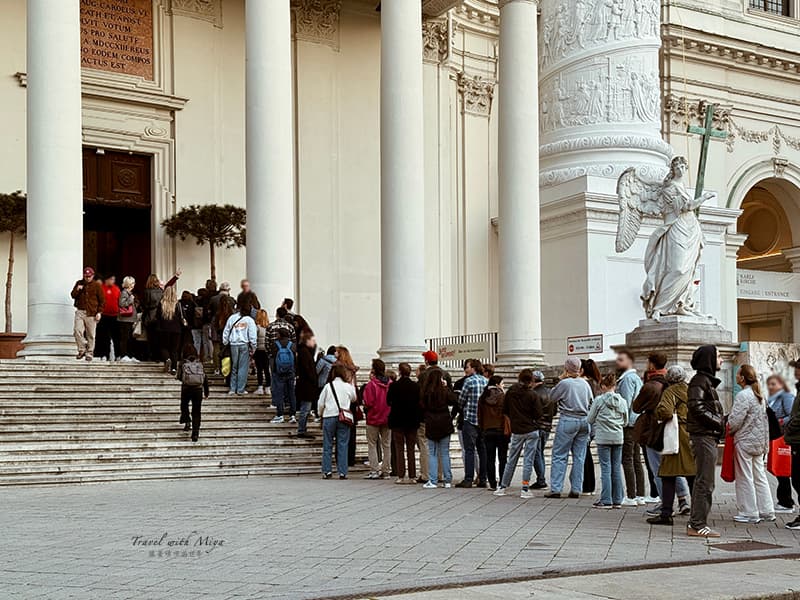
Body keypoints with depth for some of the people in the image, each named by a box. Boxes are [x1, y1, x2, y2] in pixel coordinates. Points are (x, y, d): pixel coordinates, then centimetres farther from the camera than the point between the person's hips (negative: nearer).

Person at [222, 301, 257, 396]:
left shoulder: (232, 318, 7)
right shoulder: (249, 320, -2)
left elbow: (225, 332, 10)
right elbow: (253, 335, -6)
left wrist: (225, 343, 18)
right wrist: (253, 348, -1)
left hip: (233, 345, 3)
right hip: (244, 345, -3)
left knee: (234, 367, 12)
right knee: (243, 367, 2)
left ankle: (232, 389, 11)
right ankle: (240, 390, 2)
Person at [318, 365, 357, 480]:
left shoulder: (328, 386, -1)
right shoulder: (349, 387, 0)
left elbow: (320, 403, 4)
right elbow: (354, 399, 19)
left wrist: (320, 414, 21)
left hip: (329, 417, 0)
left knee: (327, 445, 7)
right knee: (342, 445, 4)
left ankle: (327, 471, 4)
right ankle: (342, 472, 1)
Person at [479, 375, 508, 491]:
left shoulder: (482, 398, 4)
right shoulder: (503, 397, -10)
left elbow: (479, 416, 9)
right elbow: (508, 413, -10)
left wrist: (482, 429, 17)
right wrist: (509, 430, -2)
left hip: (487, 431, 3)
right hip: (502, 431, -3)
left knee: (490, 459, 6)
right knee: (503, 458, 5)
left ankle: (492, 484, 4)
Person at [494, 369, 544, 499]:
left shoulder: (511, 392, 0)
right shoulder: (533, 395, -11)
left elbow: (504, 410, 8)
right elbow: (539, 414, -10)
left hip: (516, 431, 3)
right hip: (531, 430, -3)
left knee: (511, 460, 13)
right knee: (528, 460, 1)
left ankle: (503, 487, 17)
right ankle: (525, 489, -2)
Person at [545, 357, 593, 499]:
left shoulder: (564, 383, -11)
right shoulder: (585, 383, 6)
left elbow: (552, 397, 2)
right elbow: (591, 402, 15)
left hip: (568, 420, -5)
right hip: (584, 421, 5)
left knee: (559, 456, 0)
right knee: (579, 456, 8)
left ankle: (555, 489, -4)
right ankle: (576, 489, 8)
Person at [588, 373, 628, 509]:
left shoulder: (599, 400, -8)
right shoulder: (622, 401, 4)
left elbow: (590, 419, -2)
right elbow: (625, 422, 12)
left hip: (603, 438, -4)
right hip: (618, 438, 4)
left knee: (606, 469, -1)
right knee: (617, 468, 8)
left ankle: (606, 500, -1)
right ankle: (617, 500, 12)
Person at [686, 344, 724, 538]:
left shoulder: (706, 380, 20)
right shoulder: (700, 380, -12)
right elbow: (697, 407, -21)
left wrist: (719, 423, 8)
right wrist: (718, 422, -16)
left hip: (708, 436, 11)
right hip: (704, 436, -11)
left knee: (701, 481, 14)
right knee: (705, 482, -9)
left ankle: (695, 523, 19)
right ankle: (698, 525, -7)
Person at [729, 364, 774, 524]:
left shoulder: (743, 396, -16)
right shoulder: (760, 396, 12)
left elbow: (735, 421, -20)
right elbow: (765, 420, 16)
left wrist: (728, 430, 1)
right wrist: (765, 443, 21)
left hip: (744, 441, -9)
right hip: (759, 442, 9)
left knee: (745, 478, -1)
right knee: (760, 477, 13)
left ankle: (749, 513, 3)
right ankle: (767, 511, 15)